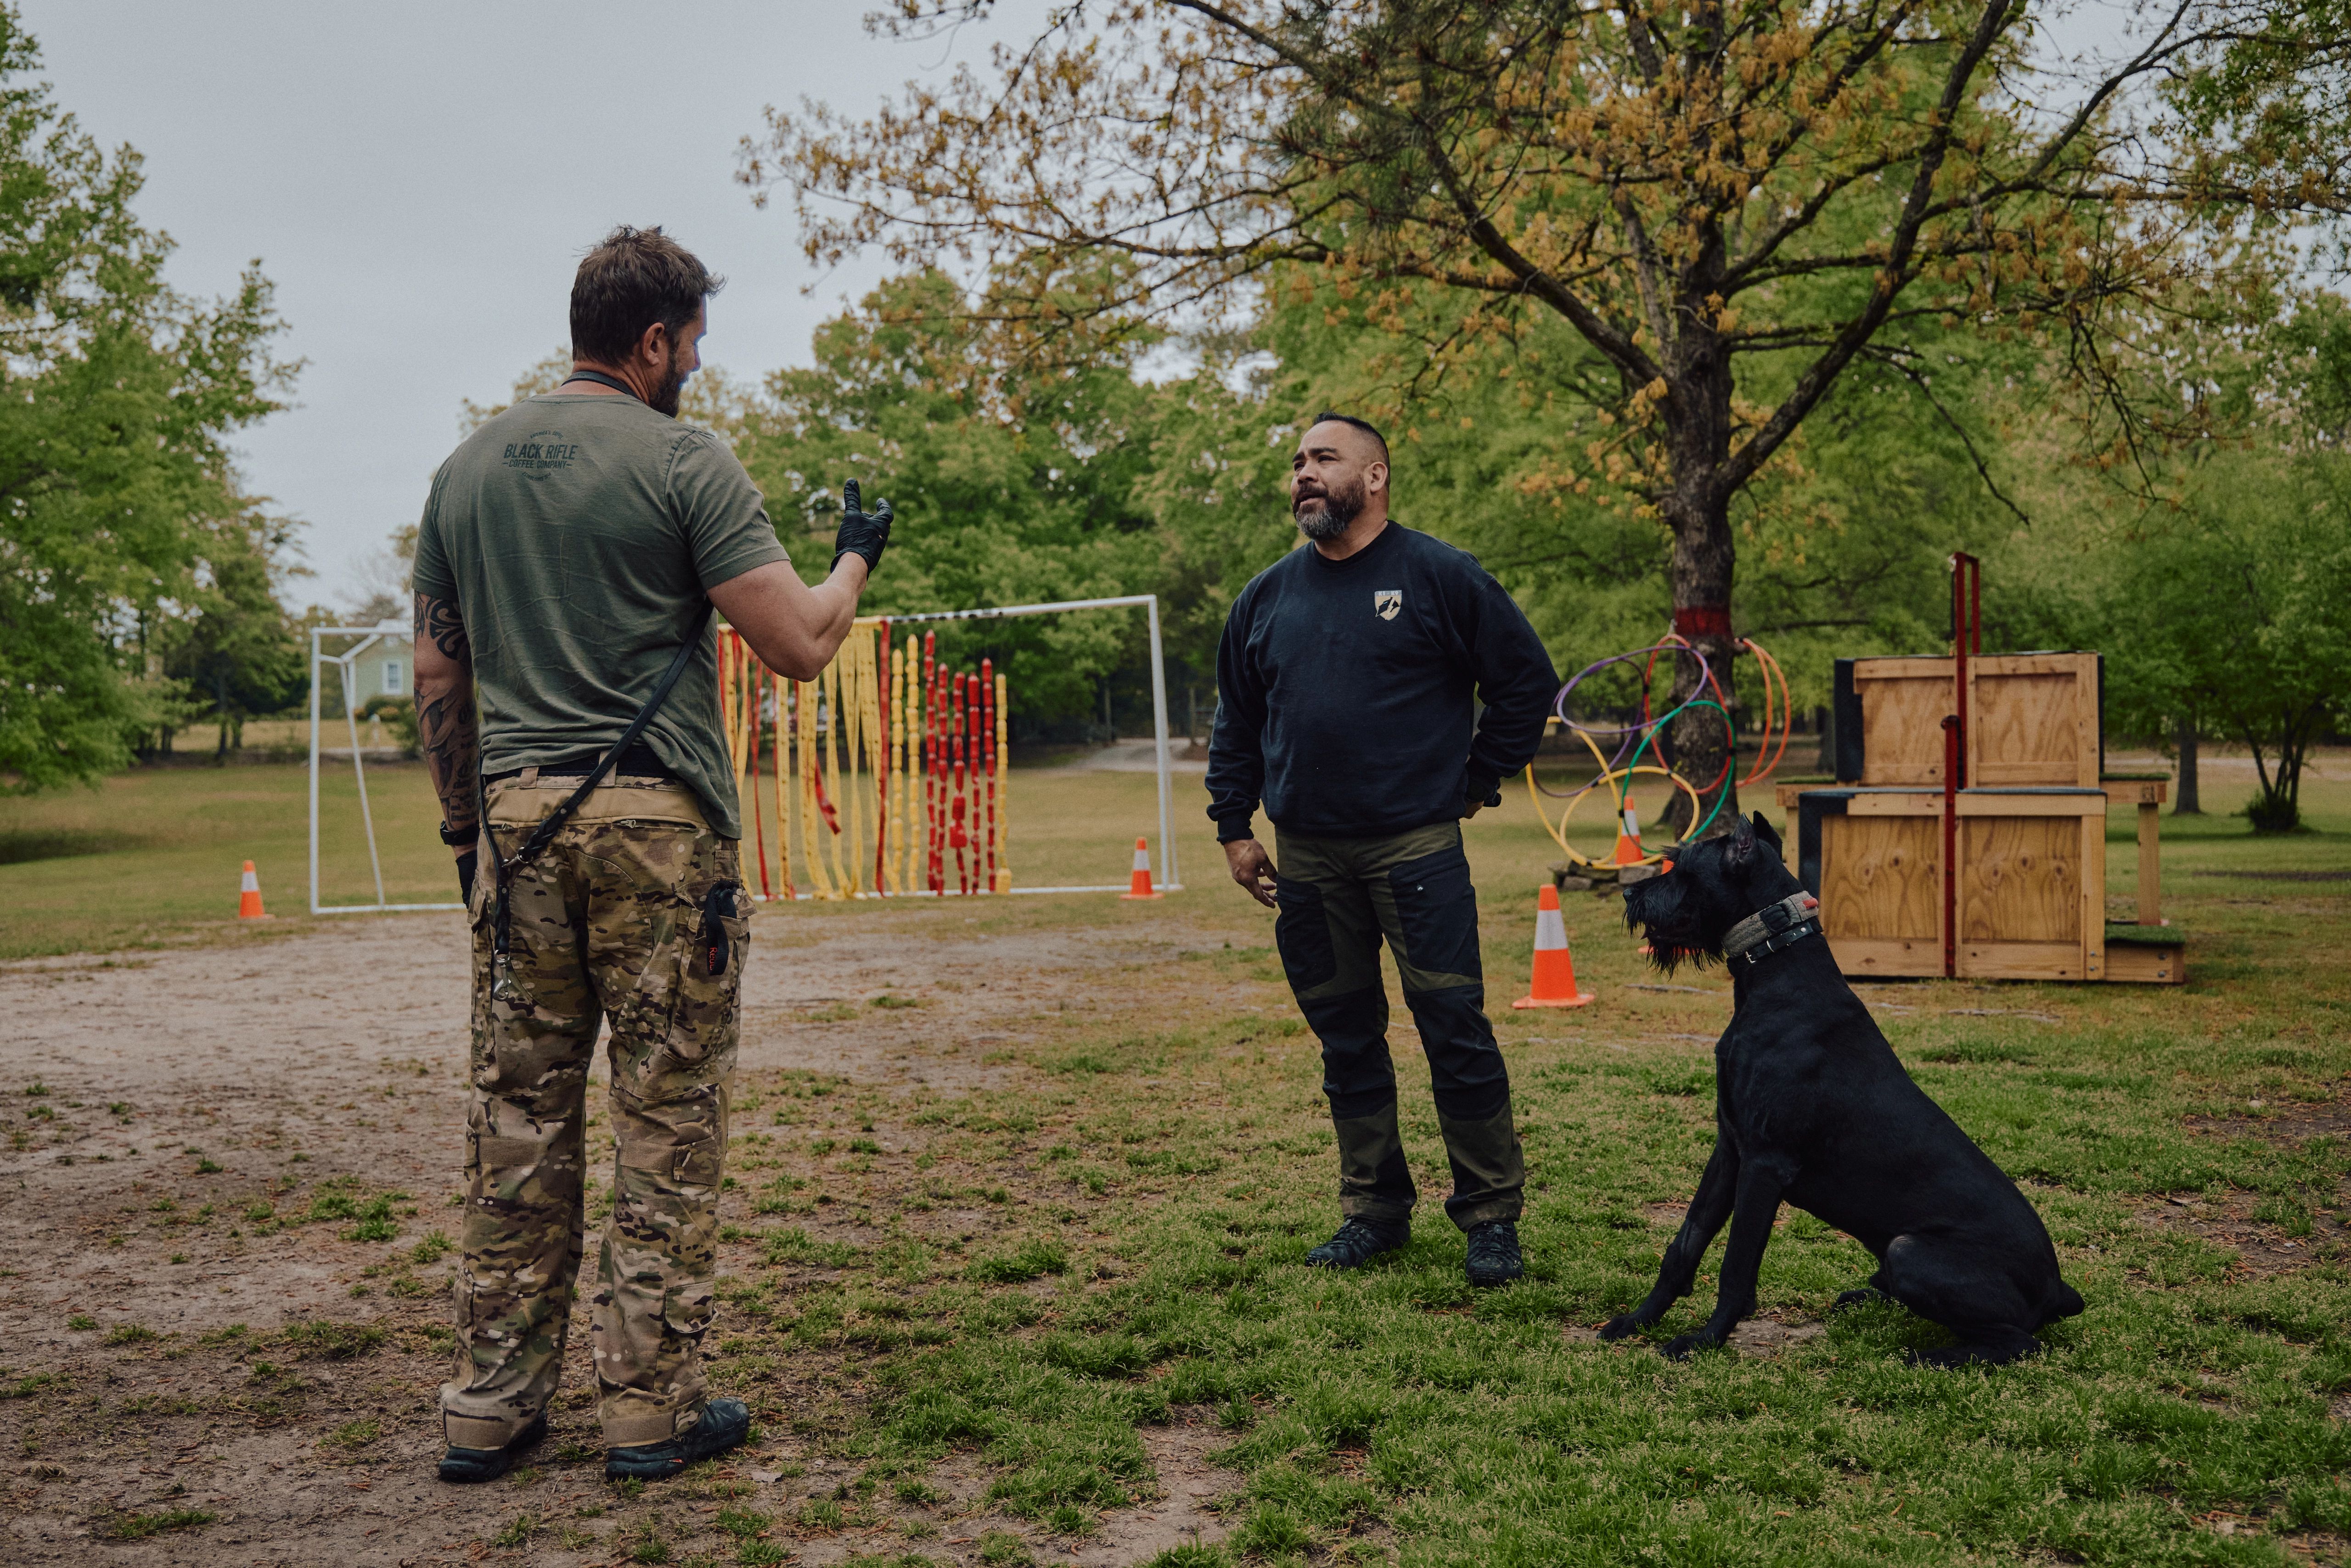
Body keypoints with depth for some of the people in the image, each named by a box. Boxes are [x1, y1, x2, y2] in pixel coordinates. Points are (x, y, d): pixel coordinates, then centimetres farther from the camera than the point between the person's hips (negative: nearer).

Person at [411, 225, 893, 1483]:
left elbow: (437, 678, 14)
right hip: (658, 820, -5)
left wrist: (464, 824, 22)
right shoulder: (682, 460, -5)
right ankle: (651, 1409, 9)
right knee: (668, 1120, 3)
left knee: (518, 1114, 10)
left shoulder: (467, 468, 12)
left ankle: (491, 1404, 17)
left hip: (516, 816, 6)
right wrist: (856, 556, 10)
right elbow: (799, 645, -10)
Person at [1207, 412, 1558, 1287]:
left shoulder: (1440, 577, -2)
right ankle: (1373, 1209, 23)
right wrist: (1233, 827, 14)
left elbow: (1527, 680, 3)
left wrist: (1477, 780, 3)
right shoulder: (1267, 597, 12)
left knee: (1455, 1030, -4)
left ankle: (1492, 1216, 8)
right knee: (1345, 1039, 11)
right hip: (1306, 859, 5)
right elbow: (1236, 721, 20)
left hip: (1417, 846, -4)